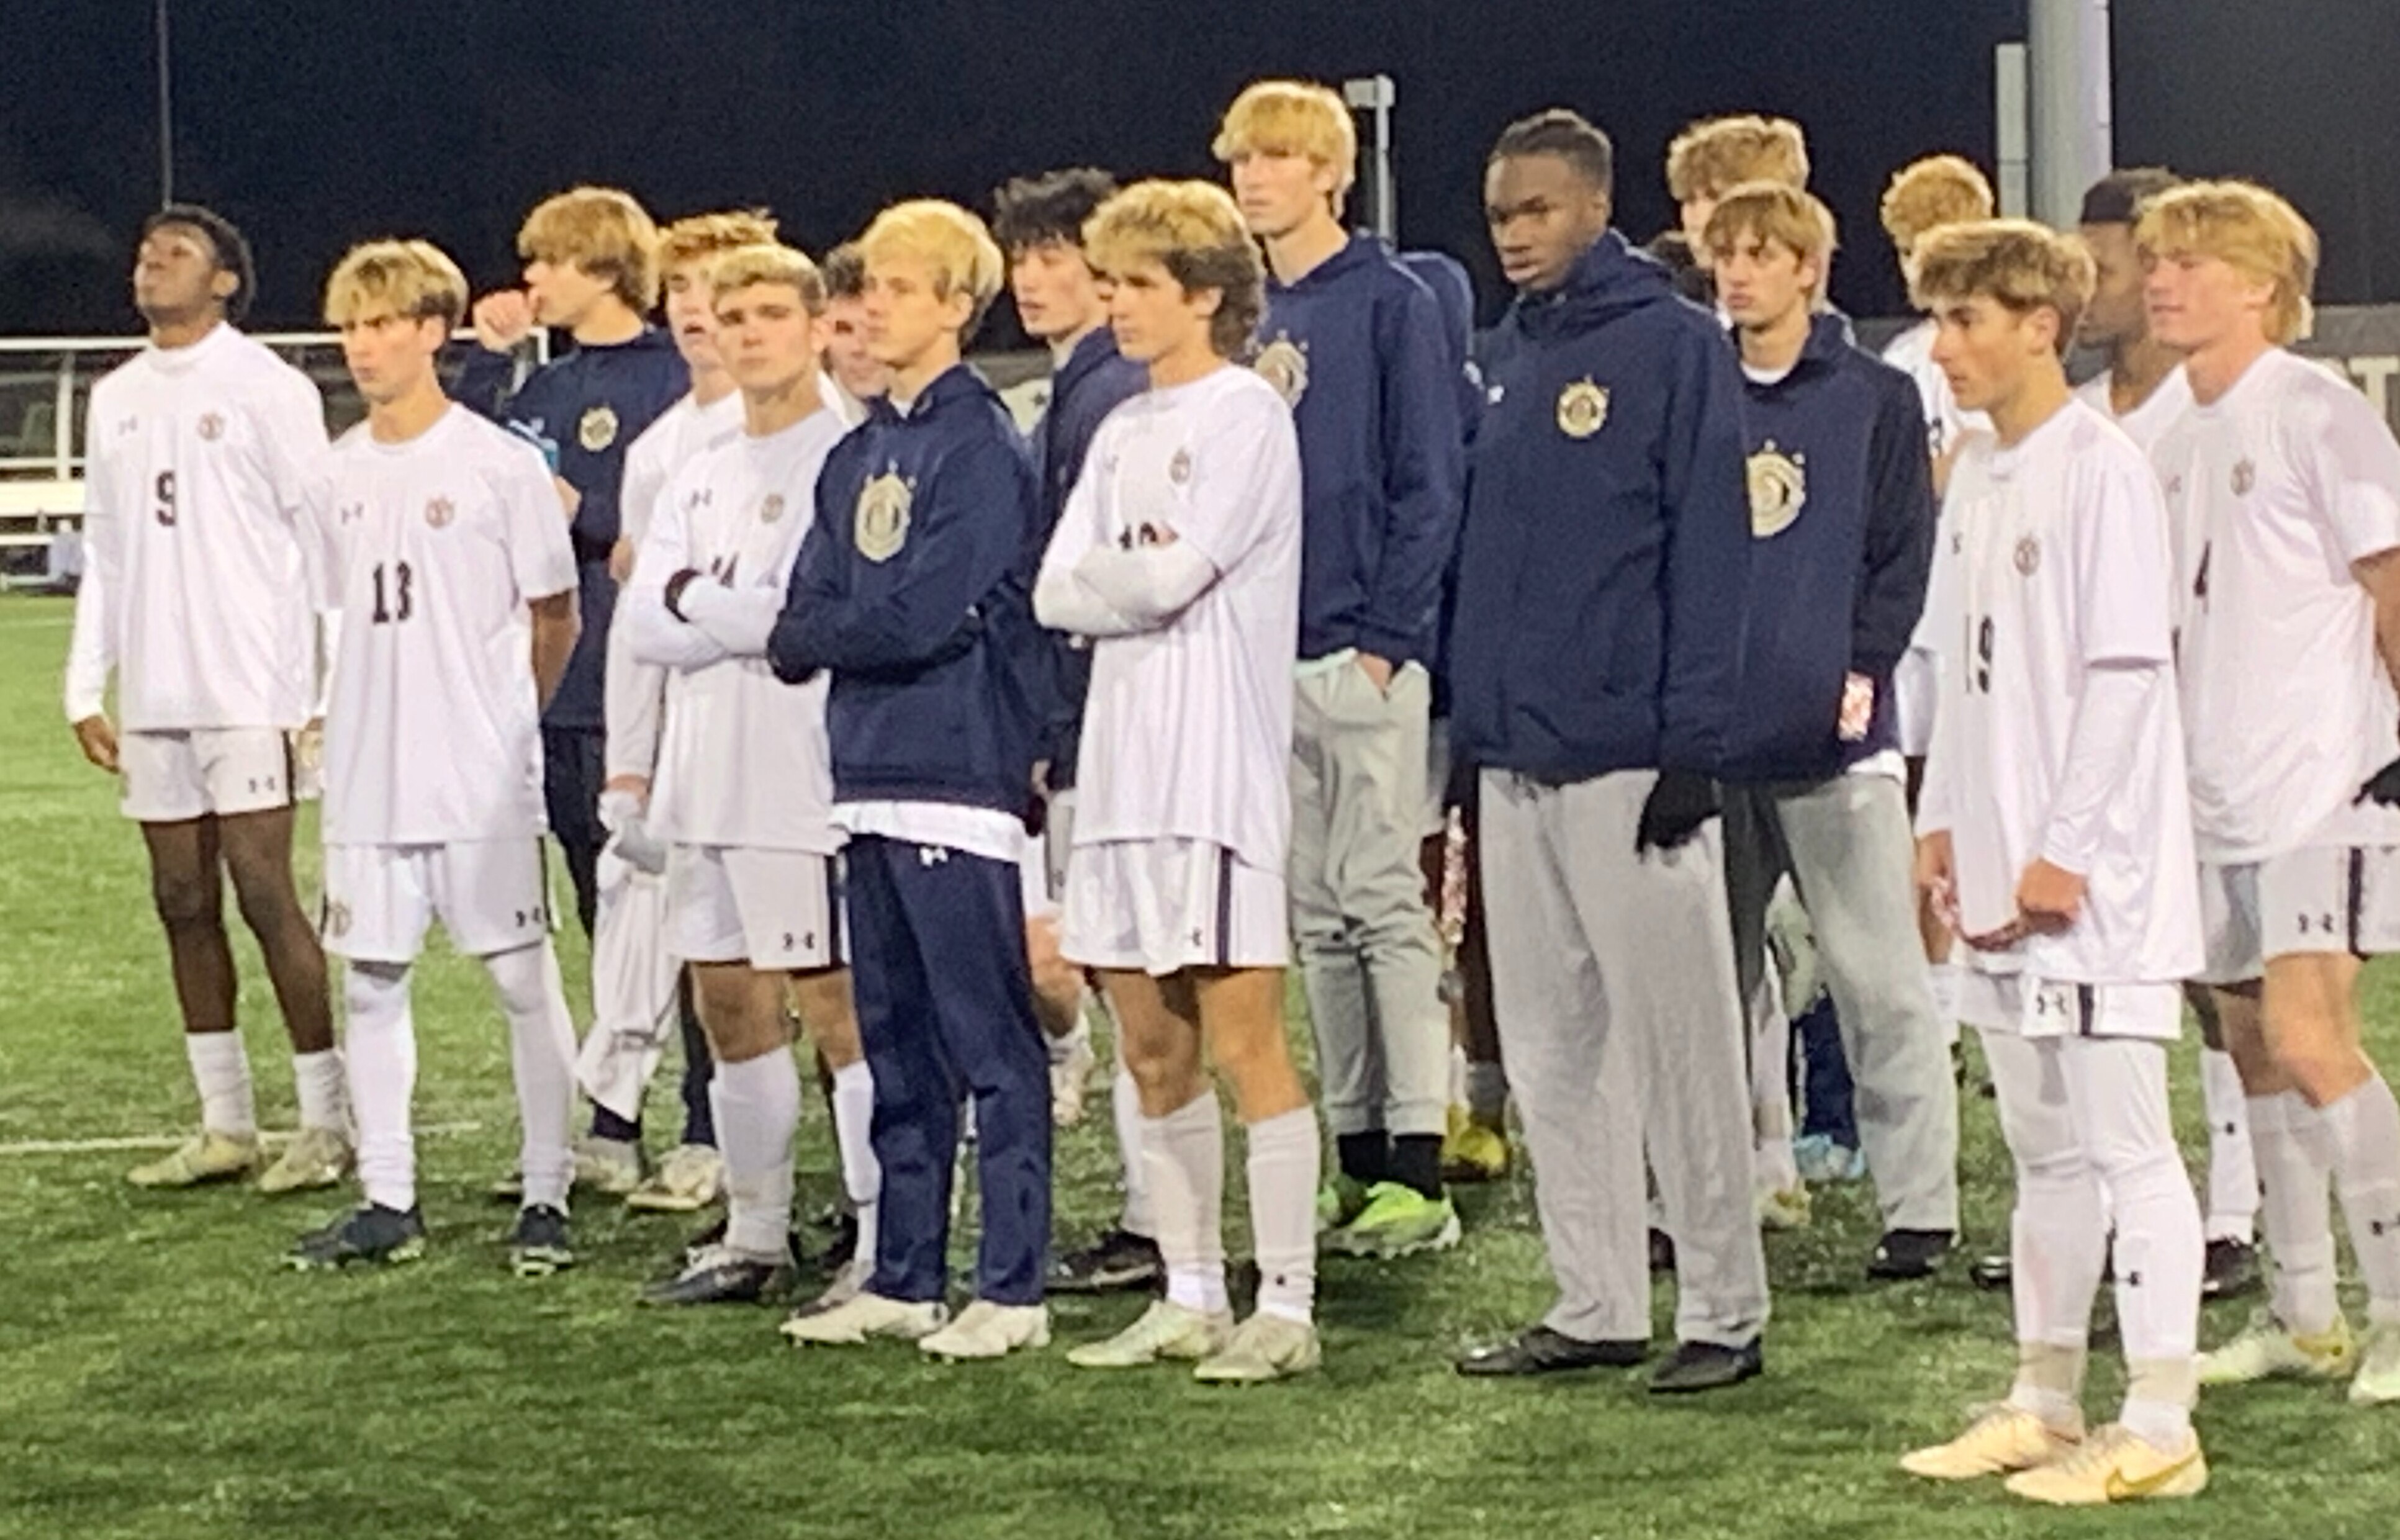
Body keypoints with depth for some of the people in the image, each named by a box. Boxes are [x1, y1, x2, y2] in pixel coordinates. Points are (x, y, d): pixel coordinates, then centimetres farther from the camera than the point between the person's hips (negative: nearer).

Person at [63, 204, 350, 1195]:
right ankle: (226, 1127, 13)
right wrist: (86, 687, 11)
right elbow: (104, 553, 18)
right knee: (183, 903, 7)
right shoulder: (116, 400, 15)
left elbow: (320, 542, -7)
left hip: (249, 692, -6)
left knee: (265, 895, -8)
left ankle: (327, 1124, -1)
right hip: (153, 699, 6)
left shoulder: (267, 389, -4)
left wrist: (316, 693, -13)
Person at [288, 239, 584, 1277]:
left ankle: (547, 1197, 5)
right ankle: (386, 1201, 14)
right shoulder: (342, 474, 9)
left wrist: (500, 723, 7)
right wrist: (373, 721, 12)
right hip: (369, 777, 5)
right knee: (371, 980, 7)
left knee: (522, 978, -1)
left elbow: (555, 618, 0)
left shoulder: (500, 464, -6)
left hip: (483, 777, -5)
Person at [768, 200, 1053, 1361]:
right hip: (872, 776, 9)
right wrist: (808, 637, -8)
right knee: (895, 1040, 12)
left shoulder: (981, 447, -9)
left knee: (990, 1042, -5)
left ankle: (1012, 1288, -3)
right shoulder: (858, 456, 16)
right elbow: (801, 626, 12)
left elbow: (924, 615, -16)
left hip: (961, 777, -9)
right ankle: (904, 1280, 19)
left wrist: (817, 632, -2)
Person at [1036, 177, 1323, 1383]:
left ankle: (1286, 1306, -4)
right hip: (1126, 758, 8)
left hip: (1221, 763, -8)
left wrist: (1104, 573, 3)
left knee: (1242, 1041, -8)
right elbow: (1058, 593, 9)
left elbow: (1172, 575, -15)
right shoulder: (1122, 434, 18)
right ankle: (1190, 1298, 16)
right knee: (1153, 1049, 9)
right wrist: (1135, 576, -7)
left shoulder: (1245, 414, -6)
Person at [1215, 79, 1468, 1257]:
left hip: (1364, 653, -7)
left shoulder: (1391, 304, -5)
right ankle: (1358, 1156, 14)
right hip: (1263, 660, 7)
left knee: (1384, 902, -6)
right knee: (1316, 915, 9)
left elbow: (1429, 486, -8)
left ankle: (1417, 1169, -5)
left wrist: (1388, 636, -14)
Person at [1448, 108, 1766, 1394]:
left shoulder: (1672, 345, -7)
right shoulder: (1506, 357, 14)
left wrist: (1692, 744, -16)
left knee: (1674, 1041, -3)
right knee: (1548, 1046, 10)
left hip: (1628, 758, -7)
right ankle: (1594, 1304, 17)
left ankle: (1723, 1311, 4)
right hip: (1516, 758, 8)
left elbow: (1710, 555, -12)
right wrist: (1469, 719, 12)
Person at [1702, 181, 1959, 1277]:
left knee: (1878, 978, -2)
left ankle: (1920, 1204, 2)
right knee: (1720, 974, 8)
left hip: (1833, 740, -4)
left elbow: (1904, 553, 0)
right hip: (1707, 734, 4)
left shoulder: (1875, 399, 3)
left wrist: (1861, 670, -11)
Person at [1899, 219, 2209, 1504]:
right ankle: (2043, 1404, 22)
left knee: (2124, 1142, -6)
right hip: (2002, 883, 9)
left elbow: (2128, 672, -15)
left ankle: (2158, 1429, -3)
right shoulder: (1978, 474, 14)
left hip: (2094, 881, -9)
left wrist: (2065, 850, -16)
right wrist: (1943, 819, 13)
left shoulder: (2099, 471, -12)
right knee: (2043, 1146, 14)